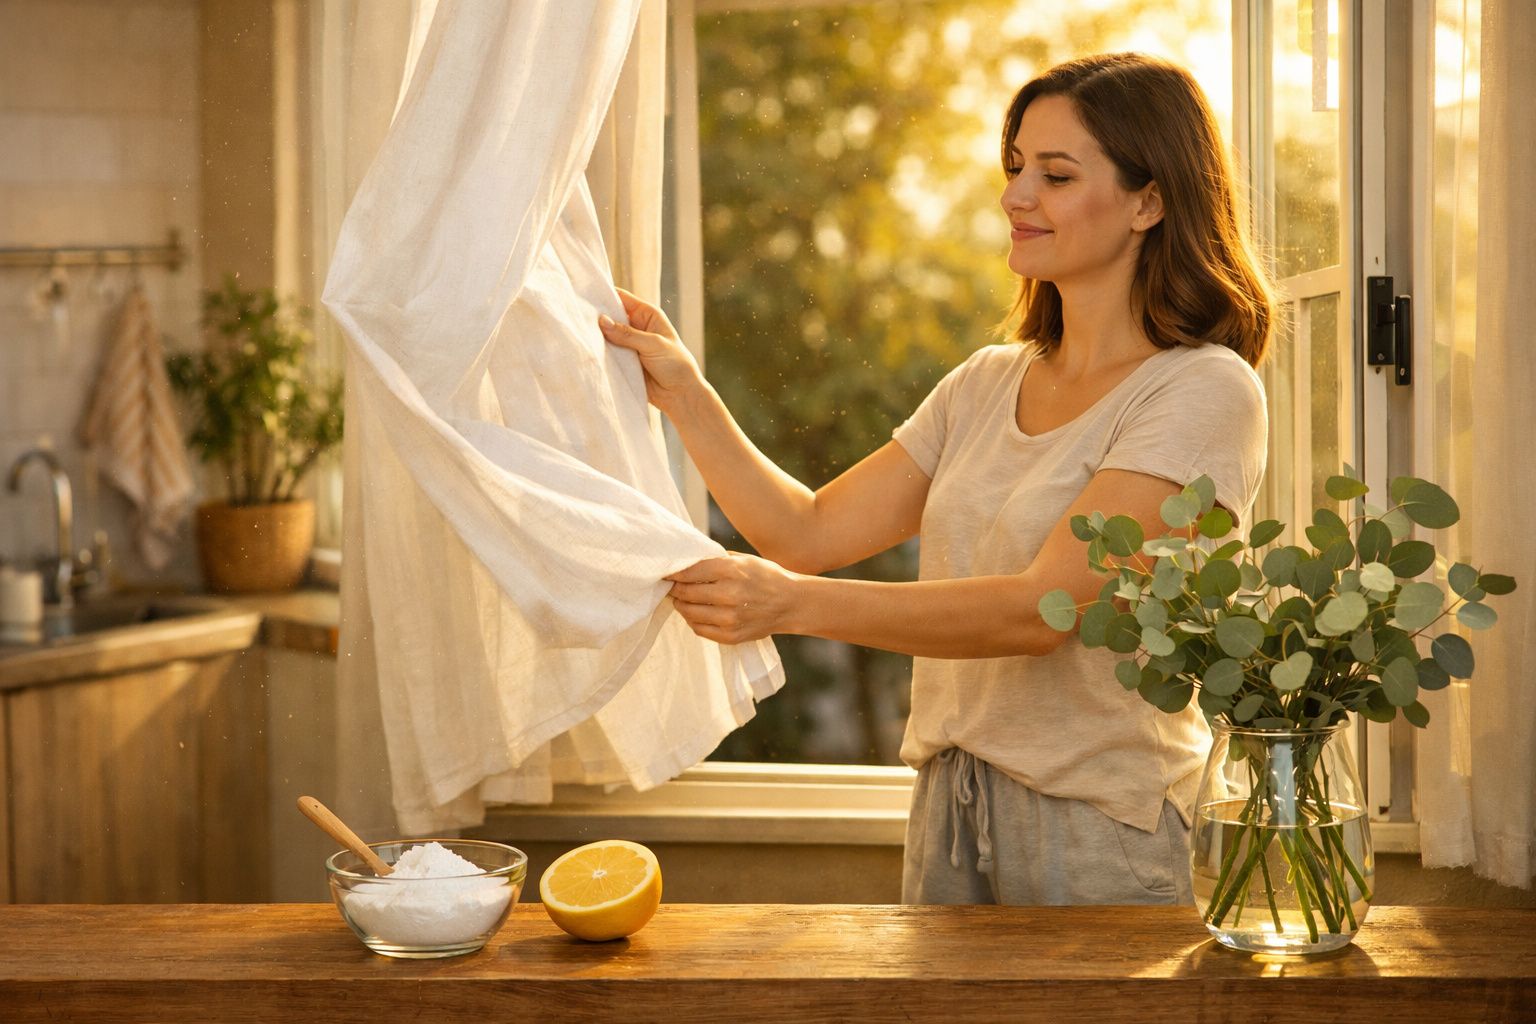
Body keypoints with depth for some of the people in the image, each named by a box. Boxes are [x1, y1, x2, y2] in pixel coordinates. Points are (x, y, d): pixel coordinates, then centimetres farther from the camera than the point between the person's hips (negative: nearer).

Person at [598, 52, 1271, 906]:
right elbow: (813, 532, 9)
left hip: (1100, 829, -6)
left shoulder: (1203, 390, -12)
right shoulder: (988, 384, 12)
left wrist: (793, 603, -29)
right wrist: (685, 393, 1)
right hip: (946, 808, 6)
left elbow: (1042, 607, -22)